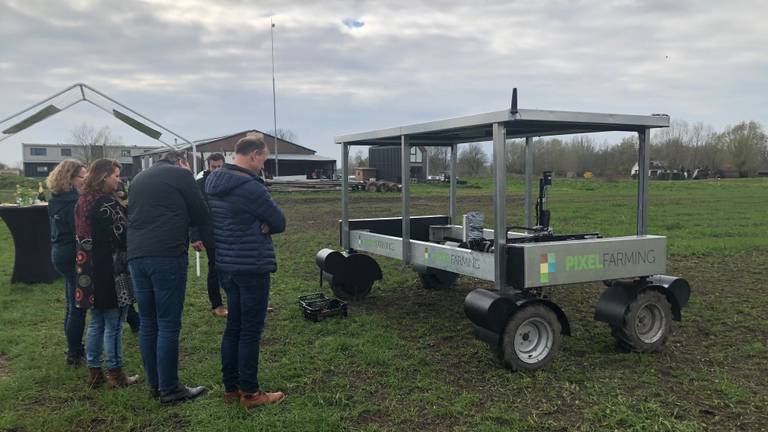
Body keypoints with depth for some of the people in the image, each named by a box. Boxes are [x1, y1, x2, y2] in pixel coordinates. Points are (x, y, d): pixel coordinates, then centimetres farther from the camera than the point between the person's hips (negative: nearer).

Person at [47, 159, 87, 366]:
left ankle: (75, 348, 31)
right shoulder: (73, 202, -20)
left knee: (72, 304, 20)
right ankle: (74, 354, 9)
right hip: (74, 256, -10)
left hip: (60, 253, 10)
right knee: (78, 306, 0)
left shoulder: (57, 199, 9)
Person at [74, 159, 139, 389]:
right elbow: (123, 237, -17)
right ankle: (115, 373, 11)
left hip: (89, 270, 9)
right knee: (114, 325, 2)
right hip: (110, 272, -8)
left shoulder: (82, 201, 10)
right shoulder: (107, 202, -17)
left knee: (96, 323, 17)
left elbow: (82, 235, 16)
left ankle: (94, 372, 23)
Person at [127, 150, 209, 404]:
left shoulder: (138, 179, 23)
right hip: (168, 256, -7)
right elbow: (201, 216, 2)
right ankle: (170, 390, 4)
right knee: (168, 324, -2)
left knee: (147, 323, 13)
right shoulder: (180, 174, 3)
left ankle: (154, 384, 22)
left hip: (136, 256, 7)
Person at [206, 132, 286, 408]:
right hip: (252, 268, -9)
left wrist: (256, 226, -3)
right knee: (251, 331, 2)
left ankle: (231, 388, 26)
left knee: (233, 326, 17)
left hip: (226, 266, 9)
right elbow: (279, 223, -13)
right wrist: (263, 226, 2)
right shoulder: (250, 187, -20)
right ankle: (250, 393, 13)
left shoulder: (213, 182, 8)